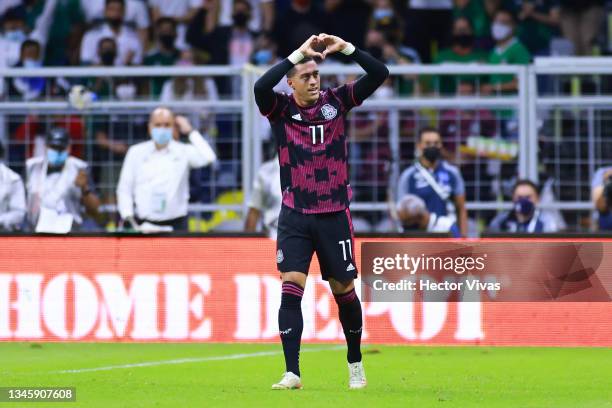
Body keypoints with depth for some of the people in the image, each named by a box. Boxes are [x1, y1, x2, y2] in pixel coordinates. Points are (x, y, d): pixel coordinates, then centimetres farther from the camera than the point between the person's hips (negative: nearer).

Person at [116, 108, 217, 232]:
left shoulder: (183, 151, 4)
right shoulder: (136, 152, 6)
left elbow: (208, 158, -15)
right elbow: (124, 189, 7)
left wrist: (190, 131, -5)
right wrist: (128, 217, -6)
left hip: (175, 224, -1)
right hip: (144, 223, 1)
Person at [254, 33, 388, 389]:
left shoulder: (337, 101, 0)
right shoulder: (281, 108, -5)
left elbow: (380, 74, -7)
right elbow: (261, 87, -27)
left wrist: (346, 47, -20)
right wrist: (298, 54, -29)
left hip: (335, 216, 1)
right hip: (295, 217, -1)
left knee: (344, 290, 8)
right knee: (291, 289, -11)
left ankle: (356, 364, 28)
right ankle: (292, 373, -10)